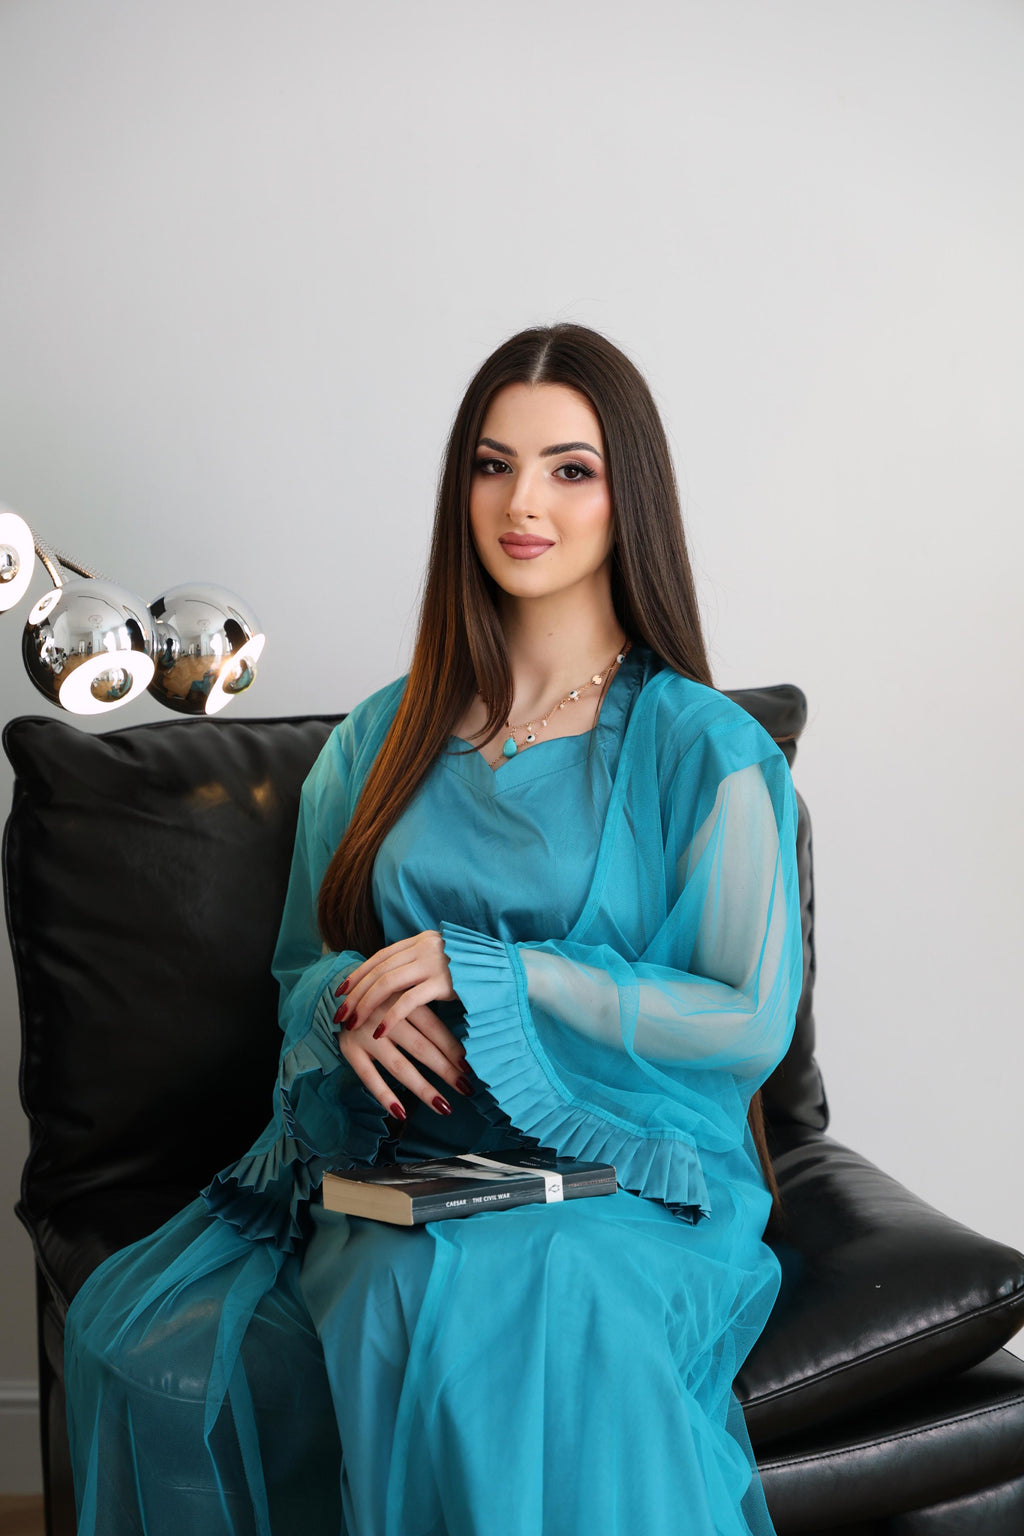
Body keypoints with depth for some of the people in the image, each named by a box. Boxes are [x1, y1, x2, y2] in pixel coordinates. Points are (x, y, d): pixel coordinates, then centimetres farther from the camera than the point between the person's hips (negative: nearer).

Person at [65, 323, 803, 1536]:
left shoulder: (703, 749, -1)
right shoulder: (384, 737, 14)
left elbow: (753, 1022, -6)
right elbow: (304, 966, 19)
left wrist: (486, 971, -13)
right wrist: (352, 1009, -7)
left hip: (624, 1170, -4)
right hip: (392, 1159, 4)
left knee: (496, 1322, -39)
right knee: (144, 1338, -25)